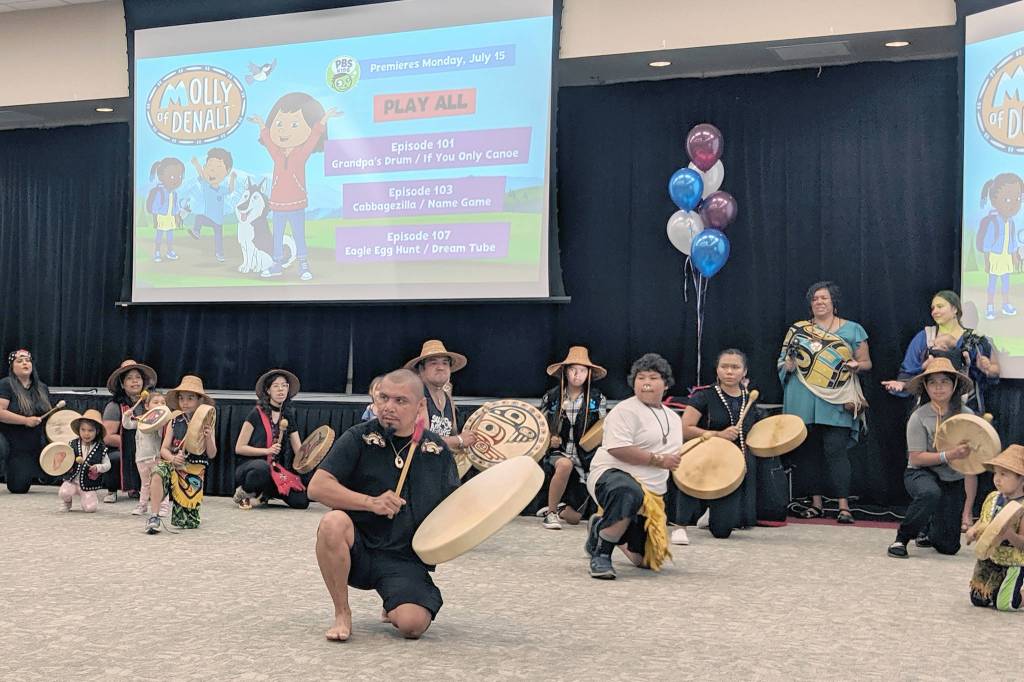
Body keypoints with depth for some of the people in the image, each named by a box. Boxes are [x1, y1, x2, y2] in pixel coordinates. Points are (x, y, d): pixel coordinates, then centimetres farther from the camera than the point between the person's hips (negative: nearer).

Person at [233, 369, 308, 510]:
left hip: (276, 471, 5)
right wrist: (267, 451, -17)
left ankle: (266, 493, 11)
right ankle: (243, 493, -10)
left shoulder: (288, 417, 11)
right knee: (262, 467, -42)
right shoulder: (257, 414, -5)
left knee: (301, 501, -17)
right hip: (248, 467, -5)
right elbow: (239, 448, -7)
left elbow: (300, 451, 7)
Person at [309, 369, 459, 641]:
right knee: (333, 522, -34)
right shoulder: (358, 439, -3)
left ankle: (393, 608, 16)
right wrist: (371, 502, -22)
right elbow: (317, 487, -12)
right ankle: (342, 613, -12)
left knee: (413, 624, -24)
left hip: (406, 560, 1)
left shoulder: (437, 450, 5)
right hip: (357, 550, -1)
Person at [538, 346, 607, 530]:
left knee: (573, 518, -2)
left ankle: (558, 511, 38)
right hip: (558, 453, -1)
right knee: (565, 464, -40)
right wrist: (550, 439, -9)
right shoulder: (551, 398, 1)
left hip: (585, 458, 1)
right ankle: (551, 513, -17)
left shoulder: (597, 399, 1)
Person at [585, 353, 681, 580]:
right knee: (630, 494, -46)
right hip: (612, 475, -8)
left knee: (644, 559, 6)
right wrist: (659, 460, -18)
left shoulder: (673, 418, 18)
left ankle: (602, 526, 35)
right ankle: (600, 552, -22)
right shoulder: (625, 411, -8)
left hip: (651, 491, 8)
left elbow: (674, 455, 30)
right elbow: (617, 449, -21)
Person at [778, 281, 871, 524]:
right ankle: (816, 503, 12)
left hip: (837, 402, -2)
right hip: (803, 401, 3)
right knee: (808, 451, 4)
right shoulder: (798, 329, 13)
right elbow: (783, 361, 16)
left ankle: (844, 506, -8)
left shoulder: (852, 330, 9)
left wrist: (856, 365, -11)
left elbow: (867, 363, 11)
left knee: (835, 451, -9)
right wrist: (789, 365, -7)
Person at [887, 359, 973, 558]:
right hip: (920, 474, -3)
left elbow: (973, 453, 5)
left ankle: (931, 533, 42)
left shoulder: (966, 414, -4)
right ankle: (901, 539, -19)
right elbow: (916, 459, -15)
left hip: (954, 481, 3)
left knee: (948, 547, 3)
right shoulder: (919, 417, -11)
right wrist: (949, 456, -27)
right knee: (930, 493, -41)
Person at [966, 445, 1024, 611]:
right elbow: (982, 523, 14)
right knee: (977, 599, 13)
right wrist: (973, 530, -6)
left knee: (1003, 604, -9)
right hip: (988, 561, 7)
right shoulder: (993, 498, 2)